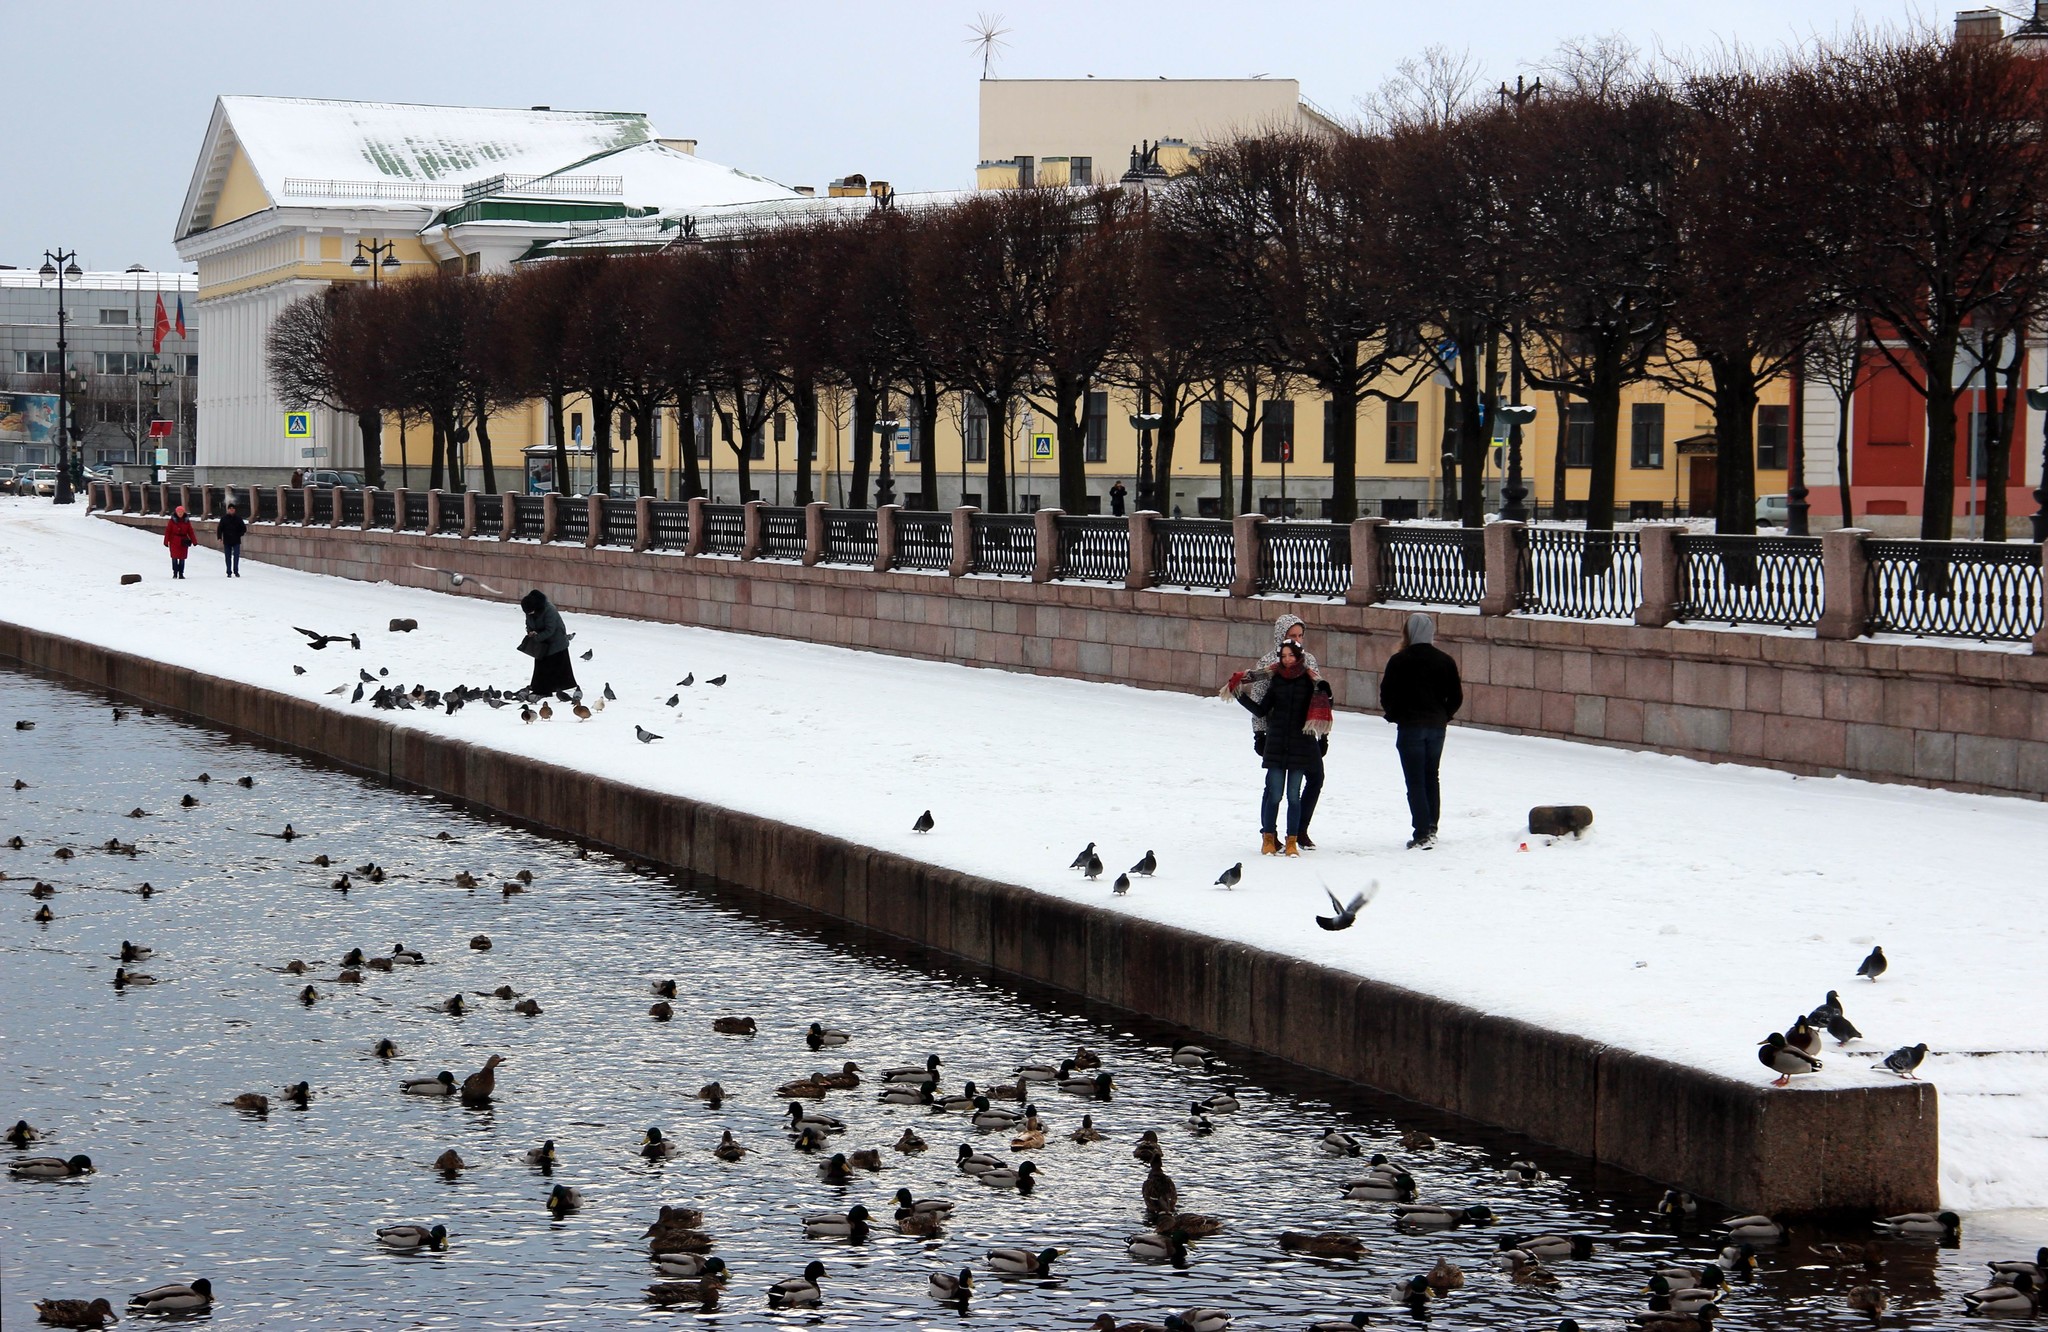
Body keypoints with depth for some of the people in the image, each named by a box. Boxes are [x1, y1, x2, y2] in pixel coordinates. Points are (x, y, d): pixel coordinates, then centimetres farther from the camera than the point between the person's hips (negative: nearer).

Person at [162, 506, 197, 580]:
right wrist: (166, 541, -7)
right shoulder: (173, 520, -2)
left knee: (182, 558, 5)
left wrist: (194, 541, 1)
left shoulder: (186, 521, 4)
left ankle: (181, 574, 12)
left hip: (183, 542, 2)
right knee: (174, 557, -2)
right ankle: (175, 573, 7)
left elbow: (190, 532, 5)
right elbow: (168, 531, -2)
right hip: (174, 541, -2)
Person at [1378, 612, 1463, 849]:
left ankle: (1422, 833, -8)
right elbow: (1456, 696, 3)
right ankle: (1431, 827, 16)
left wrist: (1395, 715, 9)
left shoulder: (1399, 661, -9)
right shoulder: (1444, 660, 2)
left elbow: (1387, 696, -9)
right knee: (1431, 777, 17)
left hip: (1410, 726, -4)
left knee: (1415, 780, -2)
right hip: (1437, 727, 4)